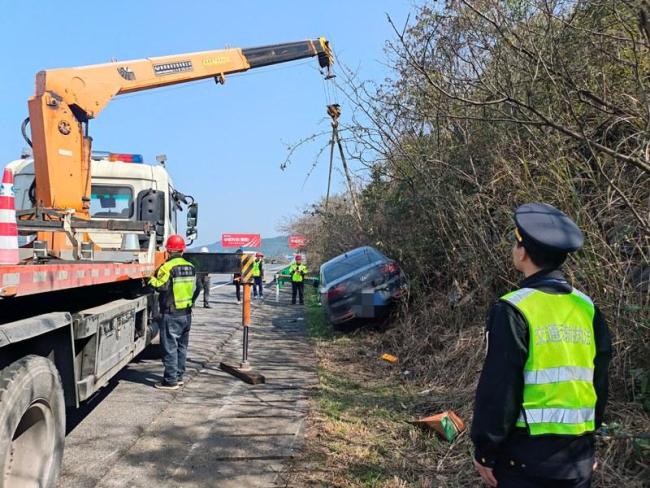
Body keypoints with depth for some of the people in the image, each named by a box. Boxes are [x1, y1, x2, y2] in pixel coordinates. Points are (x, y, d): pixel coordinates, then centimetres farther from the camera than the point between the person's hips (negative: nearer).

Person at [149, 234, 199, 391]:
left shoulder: (167, 267, -15)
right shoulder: (190, 267, 7)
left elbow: (161, 286, -21)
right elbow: (196, 288, 13)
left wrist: (152, 279, -2)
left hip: (171, 314, -7)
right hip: (186, 313, 7)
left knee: (170, 348, 0)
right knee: (181, 346, 16)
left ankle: (170, 381, 4)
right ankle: (179, 376, 25)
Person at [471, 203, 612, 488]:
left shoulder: (514, 310, -16)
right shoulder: (588, 309, 2)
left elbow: (498, 390, -15)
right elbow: (599, 384, 11)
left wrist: (485, 451, -5)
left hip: (527, 456, -5)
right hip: (578, 459, 6)